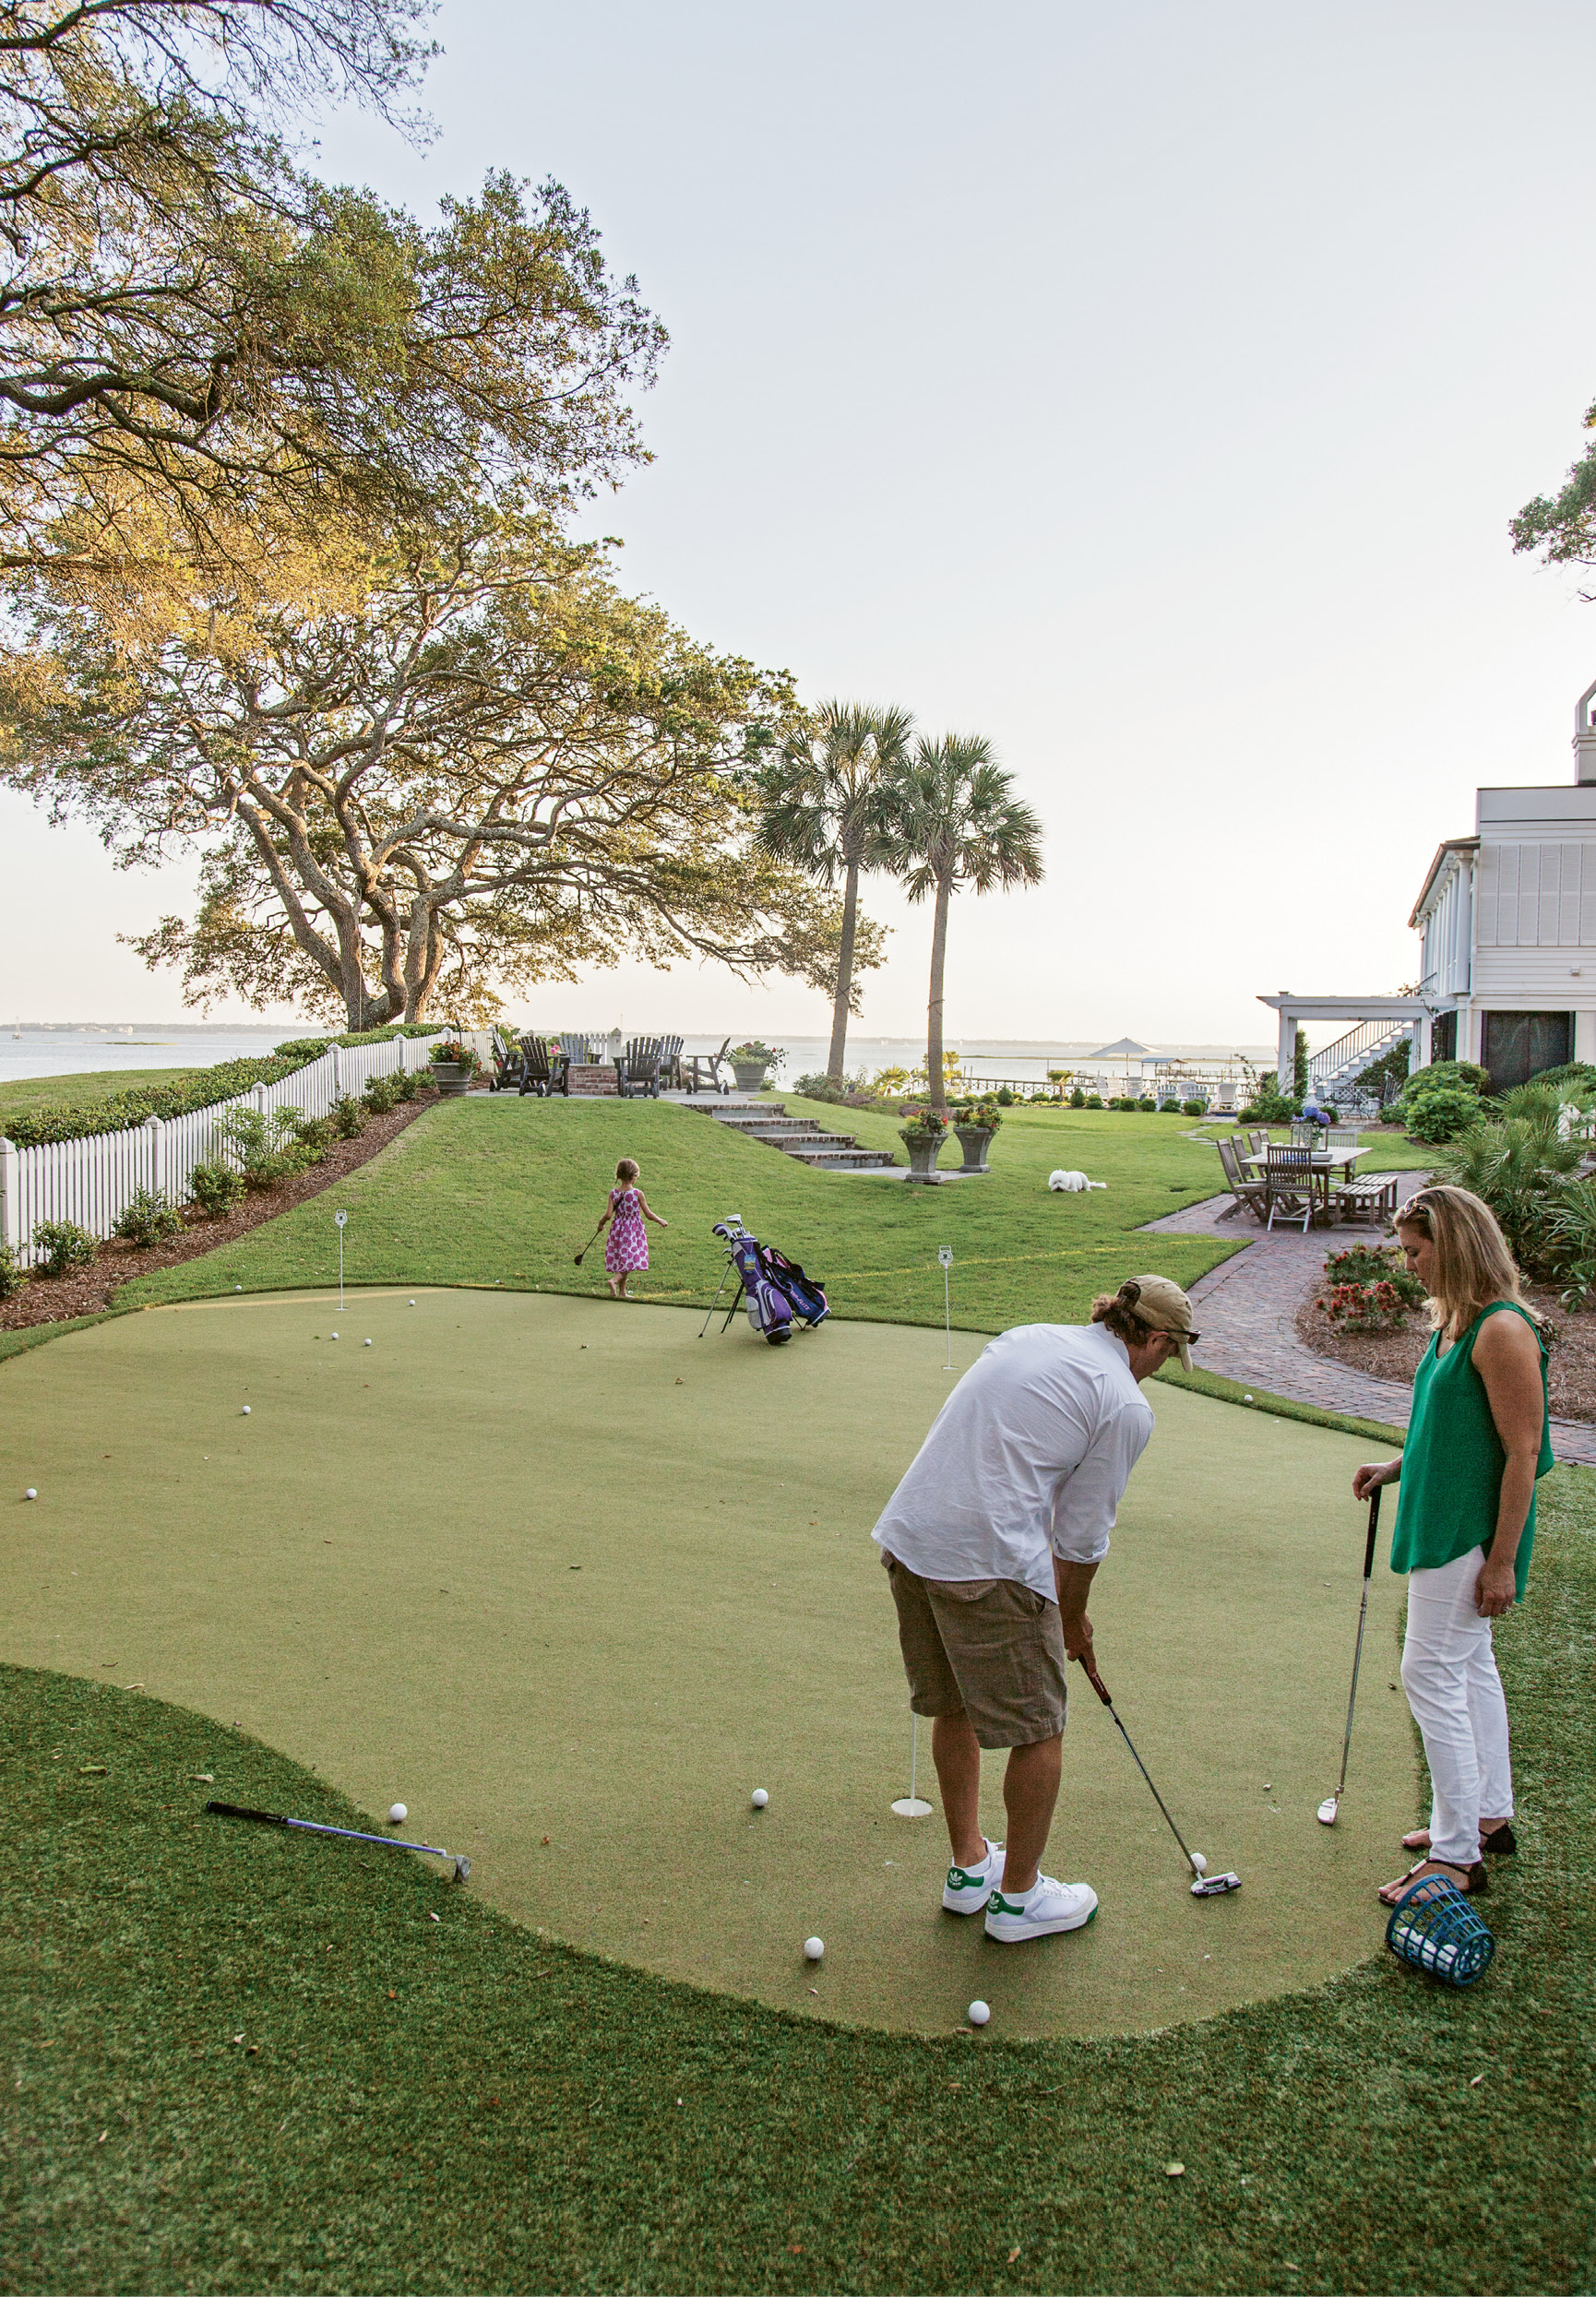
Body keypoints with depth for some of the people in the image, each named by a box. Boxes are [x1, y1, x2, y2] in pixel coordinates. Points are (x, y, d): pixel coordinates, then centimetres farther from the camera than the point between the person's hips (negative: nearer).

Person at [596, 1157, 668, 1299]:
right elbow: (648, 1214, -8)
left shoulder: (613, 1193, -5)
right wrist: (661, 1221, 9)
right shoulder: (638, 1193, -13)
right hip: (634, 1231, -4)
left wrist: (601, 1223, 10)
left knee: (622, 1260, 15)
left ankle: (622, 1291, 20)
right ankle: (614, 1280, -20)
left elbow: (609, 1215, -9)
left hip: (618, 1229, 4)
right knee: (630, 1260, 2)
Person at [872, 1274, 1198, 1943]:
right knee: (1038, 1731, 12)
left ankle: (969, 1866, 39)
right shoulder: (1127, 1406, -2)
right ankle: (1017, 1896, 28)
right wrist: (1073, 1619, 19)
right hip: (990, 1562, -8)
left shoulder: (1024, 1336, 16)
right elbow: (1082, 1535, 0)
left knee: (953, 1710, 23)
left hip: (908, 1535, 8)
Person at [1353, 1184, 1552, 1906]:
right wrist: (1397, 1466, 10)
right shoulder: (1455, 1323, 9)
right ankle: (1489, 1817, 34)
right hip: (1443, 1522, 10)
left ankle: (1456, 1854, 6)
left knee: (1432, 1672, -5)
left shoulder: (1503, 1331, -21)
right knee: (1470, 1665, 19)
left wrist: (1502, 1560, -20)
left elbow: (1523, 1451, -21)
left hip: (1471, 1533, -10)